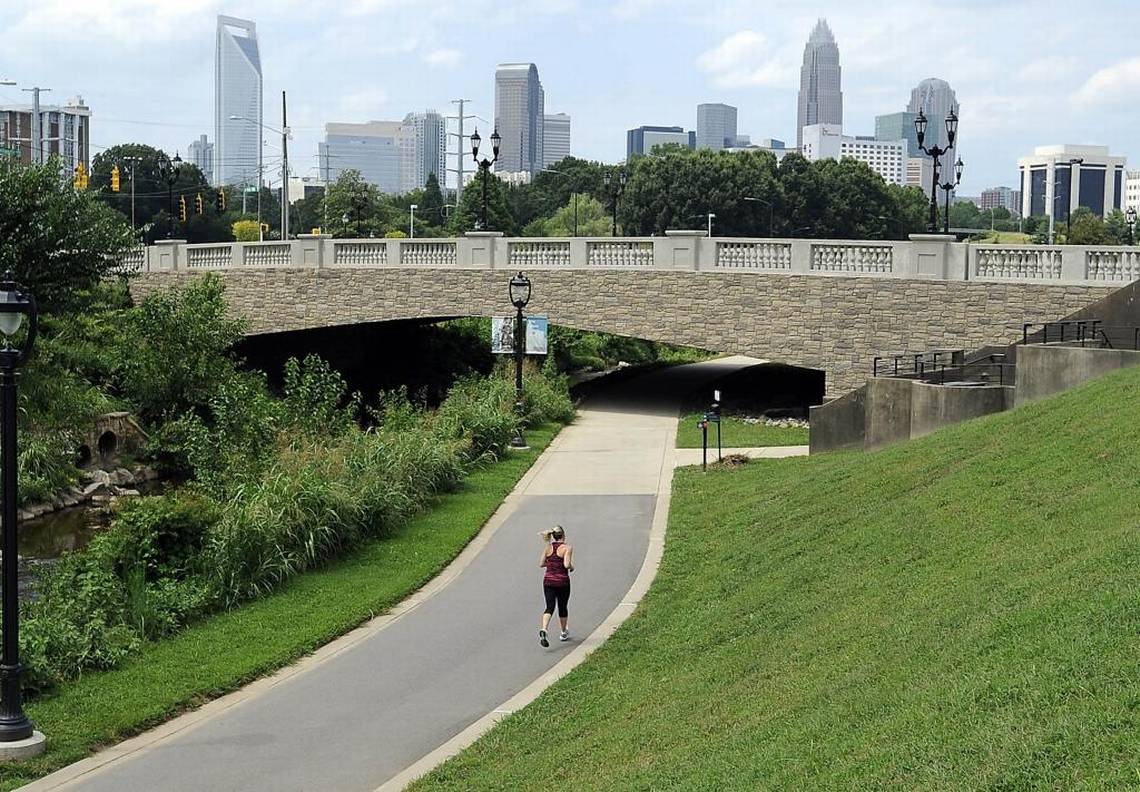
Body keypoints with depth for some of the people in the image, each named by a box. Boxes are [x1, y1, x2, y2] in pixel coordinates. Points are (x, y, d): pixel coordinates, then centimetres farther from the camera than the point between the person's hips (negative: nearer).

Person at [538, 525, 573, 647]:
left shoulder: (547, 548, 3)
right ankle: (564, 633, 32)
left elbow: (541, 564, 4)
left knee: (549, 607, -2)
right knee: (562, 607, 15)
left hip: (548, 581, 3)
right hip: (562, 582, -2)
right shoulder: (567, 548, -10)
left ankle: (543, 629, -28)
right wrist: (572, 567, 2)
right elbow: (567, 565, -20)